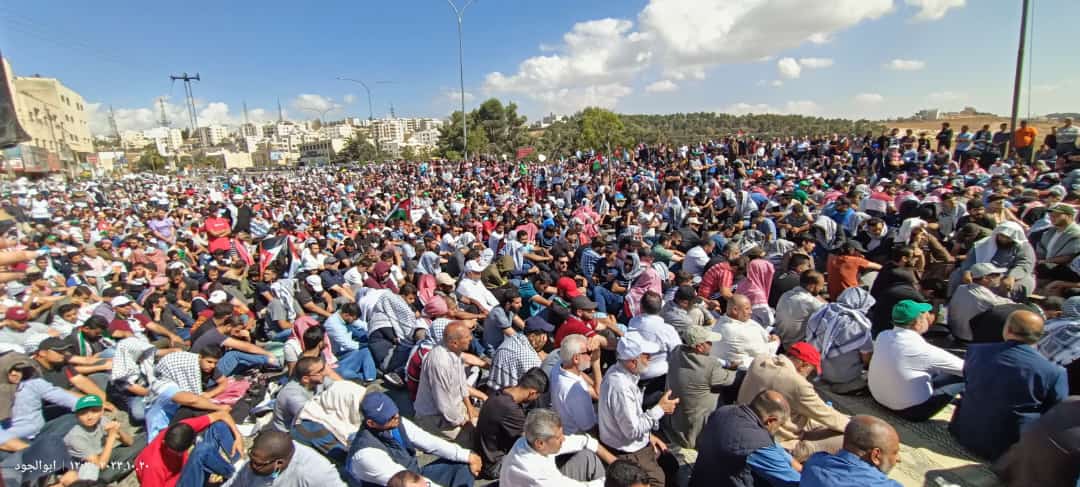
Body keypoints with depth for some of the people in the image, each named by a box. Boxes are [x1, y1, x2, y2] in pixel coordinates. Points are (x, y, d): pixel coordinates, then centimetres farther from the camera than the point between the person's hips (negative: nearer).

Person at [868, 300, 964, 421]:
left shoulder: (882, 336, -8)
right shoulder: (923, 350, -25)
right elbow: (964, 367, -9)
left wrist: (925, 323, 12)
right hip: (911, 410, -6)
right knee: (963, 376, 6)